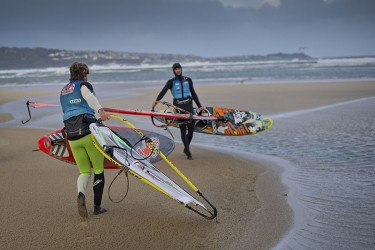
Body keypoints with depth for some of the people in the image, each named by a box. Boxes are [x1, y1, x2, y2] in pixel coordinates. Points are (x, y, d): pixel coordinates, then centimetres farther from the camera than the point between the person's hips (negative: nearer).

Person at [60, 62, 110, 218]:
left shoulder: (63, 91, 22)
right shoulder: (84, 85, 3)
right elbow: (89, 97, -21)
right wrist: (100, 110, -37)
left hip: (72, 137, 5)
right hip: (89, 132, -5)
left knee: (84, 172, 13)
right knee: (98, 170, 9)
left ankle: (81, 194, -17)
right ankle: (97, 207, 10)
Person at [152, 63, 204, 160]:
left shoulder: (188, 80, 12)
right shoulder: (171, 82, 4)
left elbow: (193, 94, 18)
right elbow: (163, 91, -10)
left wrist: (199, 106, 17)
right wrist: (157, 100, -28)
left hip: (189, 105, 3)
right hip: (178, 106, -3)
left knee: (191, 128, 1)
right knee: (183, 130, -5)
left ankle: (186, 148, 23)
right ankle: (188, 152, 0)